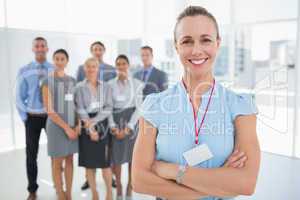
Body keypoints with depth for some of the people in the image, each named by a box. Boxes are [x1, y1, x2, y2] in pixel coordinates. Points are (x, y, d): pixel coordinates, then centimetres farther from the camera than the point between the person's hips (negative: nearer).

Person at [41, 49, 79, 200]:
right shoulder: (48, 81, -6)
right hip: (56, 125, -4)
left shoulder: (72, 81, 9)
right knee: (58, 162, 4)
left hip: (72, 125, 5)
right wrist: (66, 127, -13)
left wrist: (78, 124, -3)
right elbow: (49, 110, -11)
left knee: (69, 160, 11)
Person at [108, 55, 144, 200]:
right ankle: (118, 188, 22)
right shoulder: (110, 84, 3)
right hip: (115, 122, 1)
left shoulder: (137, 84, -1)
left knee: (133, 156, 5)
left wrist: (128, 127, -14)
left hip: (132, 122, -1)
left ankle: (129, 188, 22)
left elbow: (139, 107, -5)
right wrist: (113, 127, -13)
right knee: (115, 156, 4)